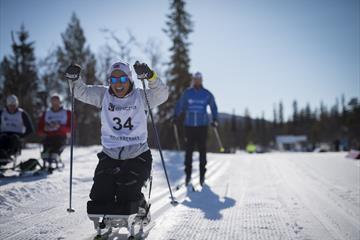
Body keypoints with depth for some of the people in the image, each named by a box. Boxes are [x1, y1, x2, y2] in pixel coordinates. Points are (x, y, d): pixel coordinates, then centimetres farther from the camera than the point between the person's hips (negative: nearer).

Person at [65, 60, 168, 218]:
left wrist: (150, 77, -32)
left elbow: (162, 94, -15)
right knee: (98, 199, -6)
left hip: (137, 156, -3)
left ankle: (141, 209, 25)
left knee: (127, 197, -14)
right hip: (110, 156, 3)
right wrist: (73, 79, -15)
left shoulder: (141, 97, -1)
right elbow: (81, 92, 6)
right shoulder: (103, 95, 7)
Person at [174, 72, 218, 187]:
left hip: (202, 125, 0)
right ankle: (188, 174, 7)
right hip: (189, 125, 1)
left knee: (202, 150, 0)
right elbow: (180, 105, 10)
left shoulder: (207, 94, 3)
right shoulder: (187, 93, 5)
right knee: (188, 149, -1)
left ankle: (202, 174, 9)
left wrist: (215, 119, 1)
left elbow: (213, 106, 11)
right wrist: (176, 116, -2)